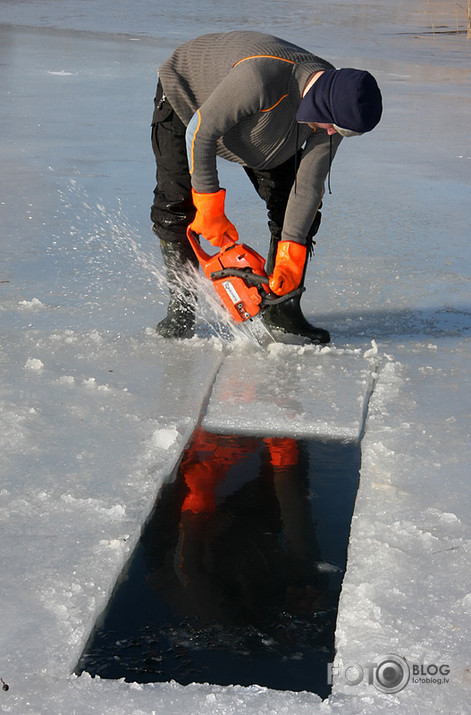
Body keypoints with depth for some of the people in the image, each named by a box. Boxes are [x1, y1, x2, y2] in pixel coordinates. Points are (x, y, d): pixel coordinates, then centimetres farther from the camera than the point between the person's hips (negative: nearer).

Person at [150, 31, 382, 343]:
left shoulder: (335, 109, -25)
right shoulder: (262, 76, -46)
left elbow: (308, 184, -19)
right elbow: (199, 132, -35)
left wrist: (291, 254, -23)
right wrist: (210, 207, -29)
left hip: (265, 130, 5)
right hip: (188, 100, -5)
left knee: (304, 209, -6)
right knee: (176, 206, -14)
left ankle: (282, 311, 1)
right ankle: (181, 310, 0)